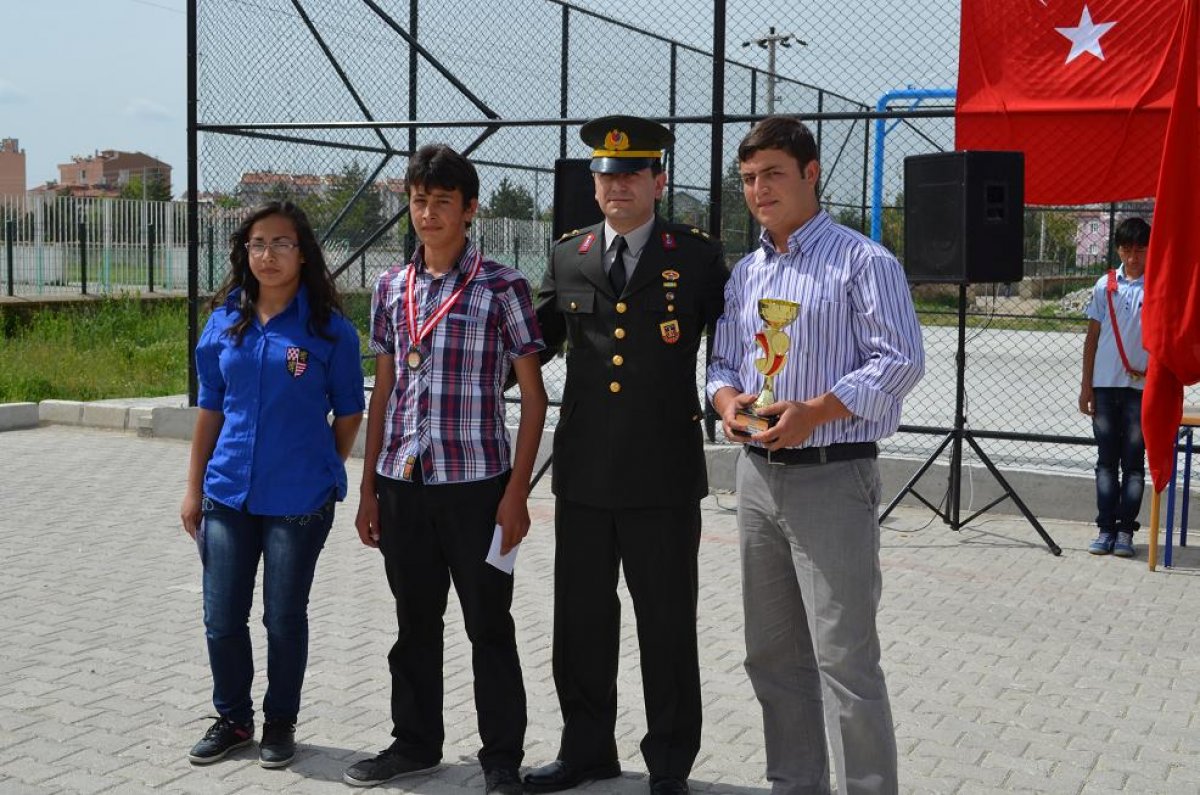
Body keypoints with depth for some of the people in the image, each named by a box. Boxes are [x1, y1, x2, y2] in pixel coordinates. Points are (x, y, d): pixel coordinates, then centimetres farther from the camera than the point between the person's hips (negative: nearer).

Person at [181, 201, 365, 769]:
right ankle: (232, 717, 28)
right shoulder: (224, 322, 4)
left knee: (285, 619, 7)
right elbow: (210, 409, 10)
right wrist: (194, 489, 10)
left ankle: (279, 723, 26)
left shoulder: (330, 328, -6)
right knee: (222, 619, 8)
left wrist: (322, 474, 5)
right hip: (227, 495, 3)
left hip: (298, 501, -3)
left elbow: (348, 413, 2)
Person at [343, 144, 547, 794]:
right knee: (415, 624, 16)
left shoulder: (501, 288, -5)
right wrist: (369, 486, 11)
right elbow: (383, 391, 14)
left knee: (490, 627, 5)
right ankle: (415, 743, 31)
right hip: (401, 485, 4)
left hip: (474, 484, -4)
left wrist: (516, 491, -10)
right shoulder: (391, 288, 9)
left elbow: (533, 395, -4)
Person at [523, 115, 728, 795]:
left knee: (667, 623, 7)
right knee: (581, 618, 13)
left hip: (664, 474, -3)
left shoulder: (697, 255, 0)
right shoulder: (569, 255, 9)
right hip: (584, 469, 3)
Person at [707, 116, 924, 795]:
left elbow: (901, 360, -13)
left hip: (833, 478, -7)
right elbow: (724, 360, 20)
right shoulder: (746, 272, 15)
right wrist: (728, 401, -4)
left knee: (845, 658, -7)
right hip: (759, 476, 7)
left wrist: (814, 413, -22)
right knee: (774, 655, 14)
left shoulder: (863, 262, -6)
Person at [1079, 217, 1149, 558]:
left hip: (1142, 387, -2)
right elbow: (1093, 336, 9)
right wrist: (1086, 385, 7)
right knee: (1106, 461, 5)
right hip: (1105, 385, 2)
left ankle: (1125, 530, 8)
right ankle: (1106, 529, 10)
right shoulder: (1105, 285, 7)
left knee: (1133, 462, 3)